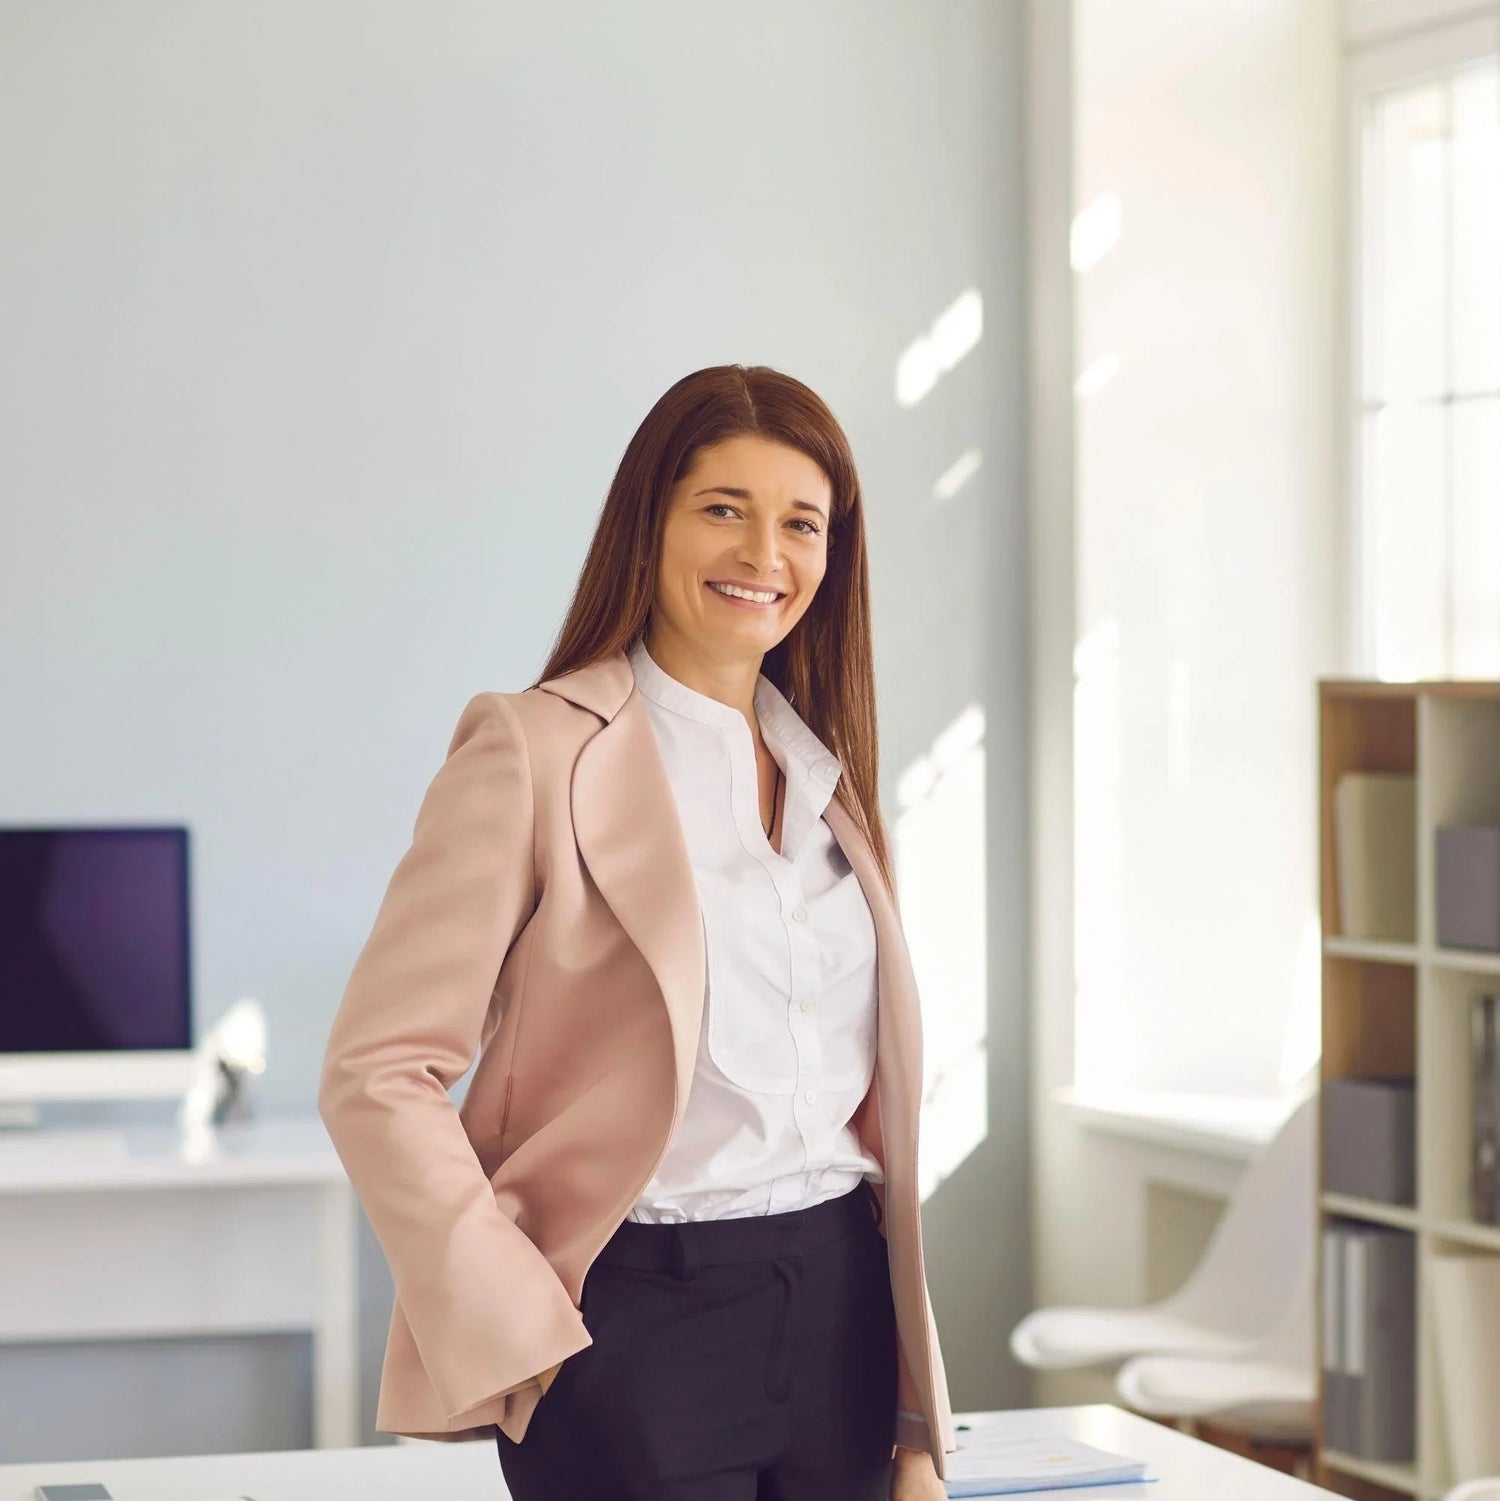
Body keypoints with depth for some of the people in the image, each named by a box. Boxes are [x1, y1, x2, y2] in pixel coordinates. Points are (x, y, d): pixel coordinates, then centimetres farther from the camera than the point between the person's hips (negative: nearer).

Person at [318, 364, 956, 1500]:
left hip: (837, 1315, 6)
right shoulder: (537, 754, -6)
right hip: (638, 1323, -6)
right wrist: (516, 1326, -14)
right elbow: (377, 1075, -10)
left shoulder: (829, 779, 14)